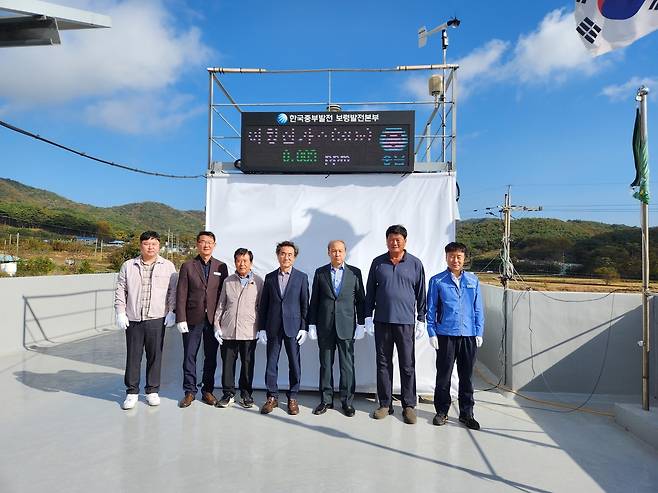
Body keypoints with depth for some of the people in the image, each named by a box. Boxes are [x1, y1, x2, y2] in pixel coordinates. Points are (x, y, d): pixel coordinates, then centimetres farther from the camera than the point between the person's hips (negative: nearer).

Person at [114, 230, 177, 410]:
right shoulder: (128, 266, 7)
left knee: (155, 356, 6)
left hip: (157, 319, -1)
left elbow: (173, 291, 5)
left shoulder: (168, 267, 4)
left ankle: (152, 391, 21)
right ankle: (132, 392, 20)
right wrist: (120, 313, 1)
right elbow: (120, 291, 8)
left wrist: (171, 312, -3)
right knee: (133, 356, 6)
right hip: (133, 320, 1)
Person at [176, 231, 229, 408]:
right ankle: (190, 391, 20)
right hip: (192, 319, -1)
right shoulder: (188, 266, 3)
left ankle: (208, 390, 23)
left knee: (211, 357, 9)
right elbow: (181, 294, -1)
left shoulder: (221, 267, 6)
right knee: (189, 356, 6)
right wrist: (181, 319, -7)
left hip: (213, 320, 1)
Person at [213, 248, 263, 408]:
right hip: (228, 331, 2)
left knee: (248, 364, 7)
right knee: (227, 364, 7)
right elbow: (220, 305, 11)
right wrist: (217, 326, 5)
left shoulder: (258, 282, 3)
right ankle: (228, 394, 22)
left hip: (249, 332, -1)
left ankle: (246, 394, 23)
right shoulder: (228, 281, 8)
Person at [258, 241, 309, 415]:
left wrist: (304, 328, -6)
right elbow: (263, 305, 8)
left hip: (293, 326, -2)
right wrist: (261, 328, 3)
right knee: (271, 363, 6)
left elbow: (305, 304, 0)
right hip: (273, 327, 2)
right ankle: (272, 397, 20)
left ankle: (292, 398, 18)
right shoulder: (269, 277, 8)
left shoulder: (301, 277, 2)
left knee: (294, 363, 5)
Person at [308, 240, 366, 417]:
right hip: (325, 326, 1)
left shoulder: (355, 272, 4)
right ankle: (326, 400, 21)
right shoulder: (320, 273, 7)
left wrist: (361, 324, -1)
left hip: (347, 326, -1)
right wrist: (312, 324, 3)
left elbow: (360, 300, 4)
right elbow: (314, 300, 7)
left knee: (347, 365, 3)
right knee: (325, 364, 8)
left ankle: (347, 401, 16)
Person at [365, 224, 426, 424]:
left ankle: (409, 406, 18)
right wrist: (368, 316, 4)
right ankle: (385, 404, 21)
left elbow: (421, 294, 5)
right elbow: (370, 291, 8)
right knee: (383, 364, 9)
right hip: (382, 321, 2)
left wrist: (421, 320, 3)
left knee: (408, 365, 5)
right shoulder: (378, 262, 5)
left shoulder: (415, 264, 2)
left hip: (406, 322, -1)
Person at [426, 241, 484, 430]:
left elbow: (478, 309, 8)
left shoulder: (473, 281, 5)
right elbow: (431, 310, 0)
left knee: (466, 376, 12)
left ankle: (466, 413, 27)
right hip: (445, 335, -2)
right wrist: (432, 333, -4)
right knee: (443, 375, 8)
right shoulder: (437, 281, -2)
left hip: (469, 335, 2)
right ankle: (441, 411, 23)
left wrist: (479, 333, 4)